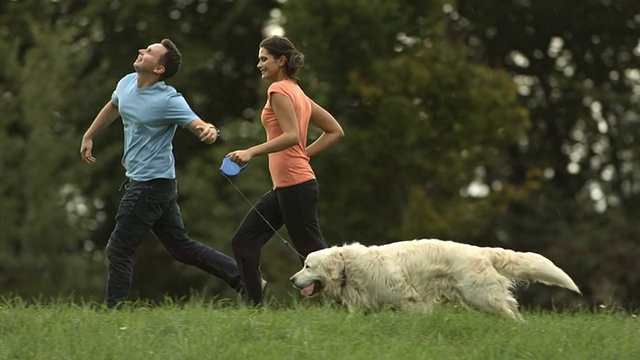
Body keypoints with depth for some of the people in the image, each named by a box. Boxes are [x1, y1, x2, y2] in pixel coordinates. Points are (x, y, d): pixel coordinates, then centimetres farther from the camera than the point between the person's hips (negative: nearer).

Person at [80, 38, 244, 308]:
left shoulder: (169, 100, -20)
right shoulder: (127, 83, 4)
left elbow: (198, 125, -25)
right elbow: (112, 108, 25)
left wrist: (208, 131, -47)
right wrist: (88, 136, 29)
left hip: (152, 184, -9)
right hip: (139, 181, 9)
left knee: (118, 250, -4)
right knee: (181, 247, 15)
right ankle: (243, 278, 19)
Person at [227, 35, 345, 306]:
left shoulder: (279, 90, -10)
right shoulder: (298, 93, 17)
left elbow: (291, 136, -23)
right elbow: (335, 131, 19)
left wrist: (251, 152, -25)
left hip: (295, 184, -10)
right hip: (285, 186, 10)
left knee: (313, 251, -7)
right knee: (243, 242, 8)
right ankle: (254, 307, 6)